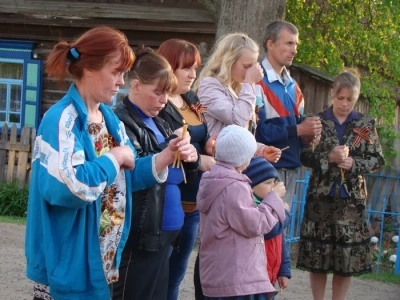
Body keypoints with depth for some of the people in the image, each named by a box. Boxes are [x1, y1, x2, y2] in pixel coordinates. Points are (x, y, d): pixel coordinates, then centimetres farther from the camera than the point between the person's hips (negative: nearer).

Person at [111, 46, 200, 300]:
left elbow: (180, 175, 19)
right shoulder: (121, 122, -11)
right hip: (139, 235, -9)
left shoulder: (158, 124, 16)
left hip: (164, 232, 9)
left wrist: (191, 159, -1)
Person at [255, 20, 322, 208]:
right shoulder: (258, 82, -12)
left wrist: (308, 135, 1)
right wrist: (297, 130, -17)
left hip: (290, 169, 8)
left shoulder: (293, 86, 16)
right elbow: (257, 130, -20)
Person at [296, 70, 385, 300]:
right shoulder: (318, 121, 2)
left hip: (352, 199, 1)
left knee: (348, 257, 2)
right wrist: (329, 157, -17)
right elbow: (304, 155, -2)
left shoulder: (366, 124, 5)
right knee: (317, 255, 4)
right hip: (321, 197, -1)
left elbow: (378, 159, 5)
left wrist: (354, 163, -12)